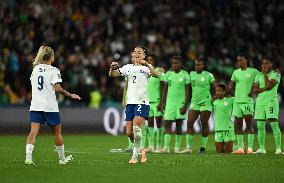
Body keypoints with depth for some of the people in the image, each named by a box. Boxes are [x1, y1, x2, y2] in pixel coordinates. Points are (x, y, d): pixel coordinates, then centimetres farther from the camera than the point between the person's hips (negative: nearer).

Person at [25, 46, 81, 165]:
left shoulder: (35, 69, 9)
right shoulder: (53, 70, -7)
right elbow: (58, 88, -15)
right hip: (50, 106, -4)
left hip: (35, 106, 4)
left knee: (33, 132, -4)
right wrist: (71, 95, -6)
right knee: (57, 132, 11)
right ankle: (62, 158, 22)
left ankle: (28, 157, -20)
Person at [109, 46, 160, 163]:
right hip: (130, 102, 5)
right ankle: (141, 150, 25)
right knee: (129, 132, 3)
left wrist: (146, 64, -34)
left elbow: (156, 75, -20)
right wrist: (112, 68, -15)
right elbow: (112, 74, 8)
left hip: (142, 102, -5)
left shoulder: (146, 68, 1)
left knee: (136, 128, -18)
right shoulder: (128, 67, 15)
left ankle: (135, 156, -9)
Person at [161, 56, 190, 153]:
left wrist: (185, 105, -9)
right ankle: (166, 146, -12)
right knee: (167, 124, -7)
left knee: (179, 125, 4)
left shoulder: (185, 74, -2)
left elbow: (187, 91, -3)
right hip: (170, 102, 2)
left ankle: (177, 147, 11)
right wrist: (163, 102, 5)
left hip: (180, 103, -2)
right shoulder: (168, 74, 6)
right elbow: (165, 89, 11)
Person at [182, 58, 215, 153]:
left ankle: (203, 147, 8)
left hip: (205, 103, -4)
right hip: (194, 102, 4)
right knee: (189, 123, -7)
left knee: (204, 124, 1)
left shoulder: (208, 75, -2)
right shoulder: (191, 74, 10)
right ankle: (189, 147, -7)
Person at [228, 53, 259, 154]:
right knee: (238, 126, 6)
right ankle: (240, 148, 11)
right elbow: (230, 86, 18)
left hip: (247, 101, -5)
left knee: (249, 125, -7)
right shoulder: (236, 72, 14)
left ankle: (250, 148, -7)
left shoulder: (253, 72, -1)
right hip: (237, 101, 5)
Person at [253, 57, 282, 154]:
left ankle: (278, 148, -11)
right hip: (260, 101, 5)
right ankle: (262, 148, 9)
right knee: (260, 126, 3)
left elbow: (269, 86, -15)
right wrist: (264, 89, -11)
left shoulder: (276, 74, -1)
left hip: (271, 101, -5)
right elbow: (255, 89, 6)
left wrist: (265, 74, -4)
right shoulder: (259, 75, 15)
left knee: (274, 124, -12)